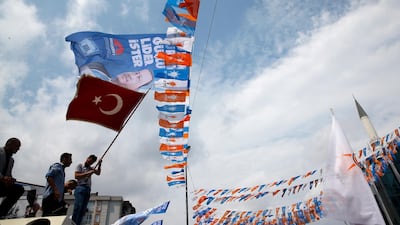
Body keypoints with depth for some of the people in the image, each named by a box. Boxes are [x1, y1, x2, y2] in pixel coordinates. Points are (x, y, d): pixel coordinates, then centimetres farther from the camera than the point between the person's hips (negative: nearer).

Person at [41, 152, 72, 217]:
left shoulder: (62, 169, 24)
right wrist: (55, 190, -25)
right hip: (51, 198, -9)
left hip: (57, 200, 9)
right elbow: (48, 176, -20)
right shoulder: (57, 166, -2)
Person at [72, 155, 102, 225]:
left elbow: (98, 173, 15)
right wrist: (88, 173, -11)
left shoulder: (91, 168, 24)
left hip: (88, 190, 6)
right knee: (78, 207, -18)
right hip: (80, 188, -6)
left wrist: (99, 165, 1)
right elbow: (76, 176, -5)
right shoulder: (80, 165, 8)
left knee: (83, 209, -1)